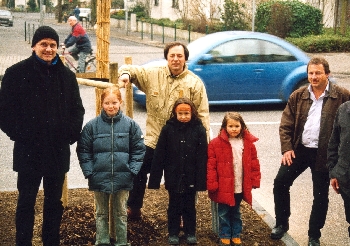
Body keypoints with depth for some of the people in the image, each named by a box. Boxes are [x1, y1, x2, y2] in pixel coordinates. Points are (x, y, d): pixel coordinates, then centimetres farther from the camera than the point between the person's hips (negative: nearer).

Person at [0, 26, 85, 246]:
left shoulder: (67, 76, 7)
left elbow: (78, 109, 13)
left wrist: (71, 135, 1)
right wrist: (19, 135, -10)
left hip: (58, 151, 4)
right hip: (28, 151, -3)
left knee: (54, 201, 14)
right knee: (26, 202, 5)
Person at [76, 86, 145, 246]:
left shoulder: (130, 125, -3)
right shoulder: (92, 126, -4)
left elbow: (138, 150, -1)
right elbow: (83, 151, -1)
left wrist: (132, 170, -8)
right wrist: (89, 172, -9)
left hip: (122, 178, 0)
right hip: (99, 178, 0)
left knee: (121, 213, 14)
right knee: (101, 213, 14)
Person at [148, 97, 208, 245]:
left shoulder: (199, 129, -7)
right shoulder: (168, 129, -6)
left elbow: (202, 156, -9)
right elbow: (159, 155, -5)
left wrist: (201, 180, -13)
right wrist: (154, 179, -7)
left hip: (190, 177, 0)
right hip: (173, 176, 0)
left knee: (190, 206, 14)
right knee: (174, 206, 13)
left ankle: (190, 233, 29)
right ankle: (173, 234, 28)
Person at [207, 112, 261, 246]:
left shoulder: (248, 143, -1)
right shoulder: (216, 143, -10)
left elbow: (254, 163, 5)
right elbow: (211, 165, -10)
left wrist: (254, 180, 1)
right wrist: (212, 184, -13)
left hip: (240, 187, 3)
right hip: (224, 187, -3)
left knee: (236, 212, 18)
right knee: (224, 213, 9)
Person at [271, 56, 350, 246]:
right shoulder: (298, 96, 3)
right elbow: (286, 124, 4)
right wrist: (286, 148, -7)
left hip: (324, 154, -3)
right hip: (299, 150, 3)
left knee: (320, 195, 7)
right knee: (280, 182, 1)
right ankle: (281, 224, 21)